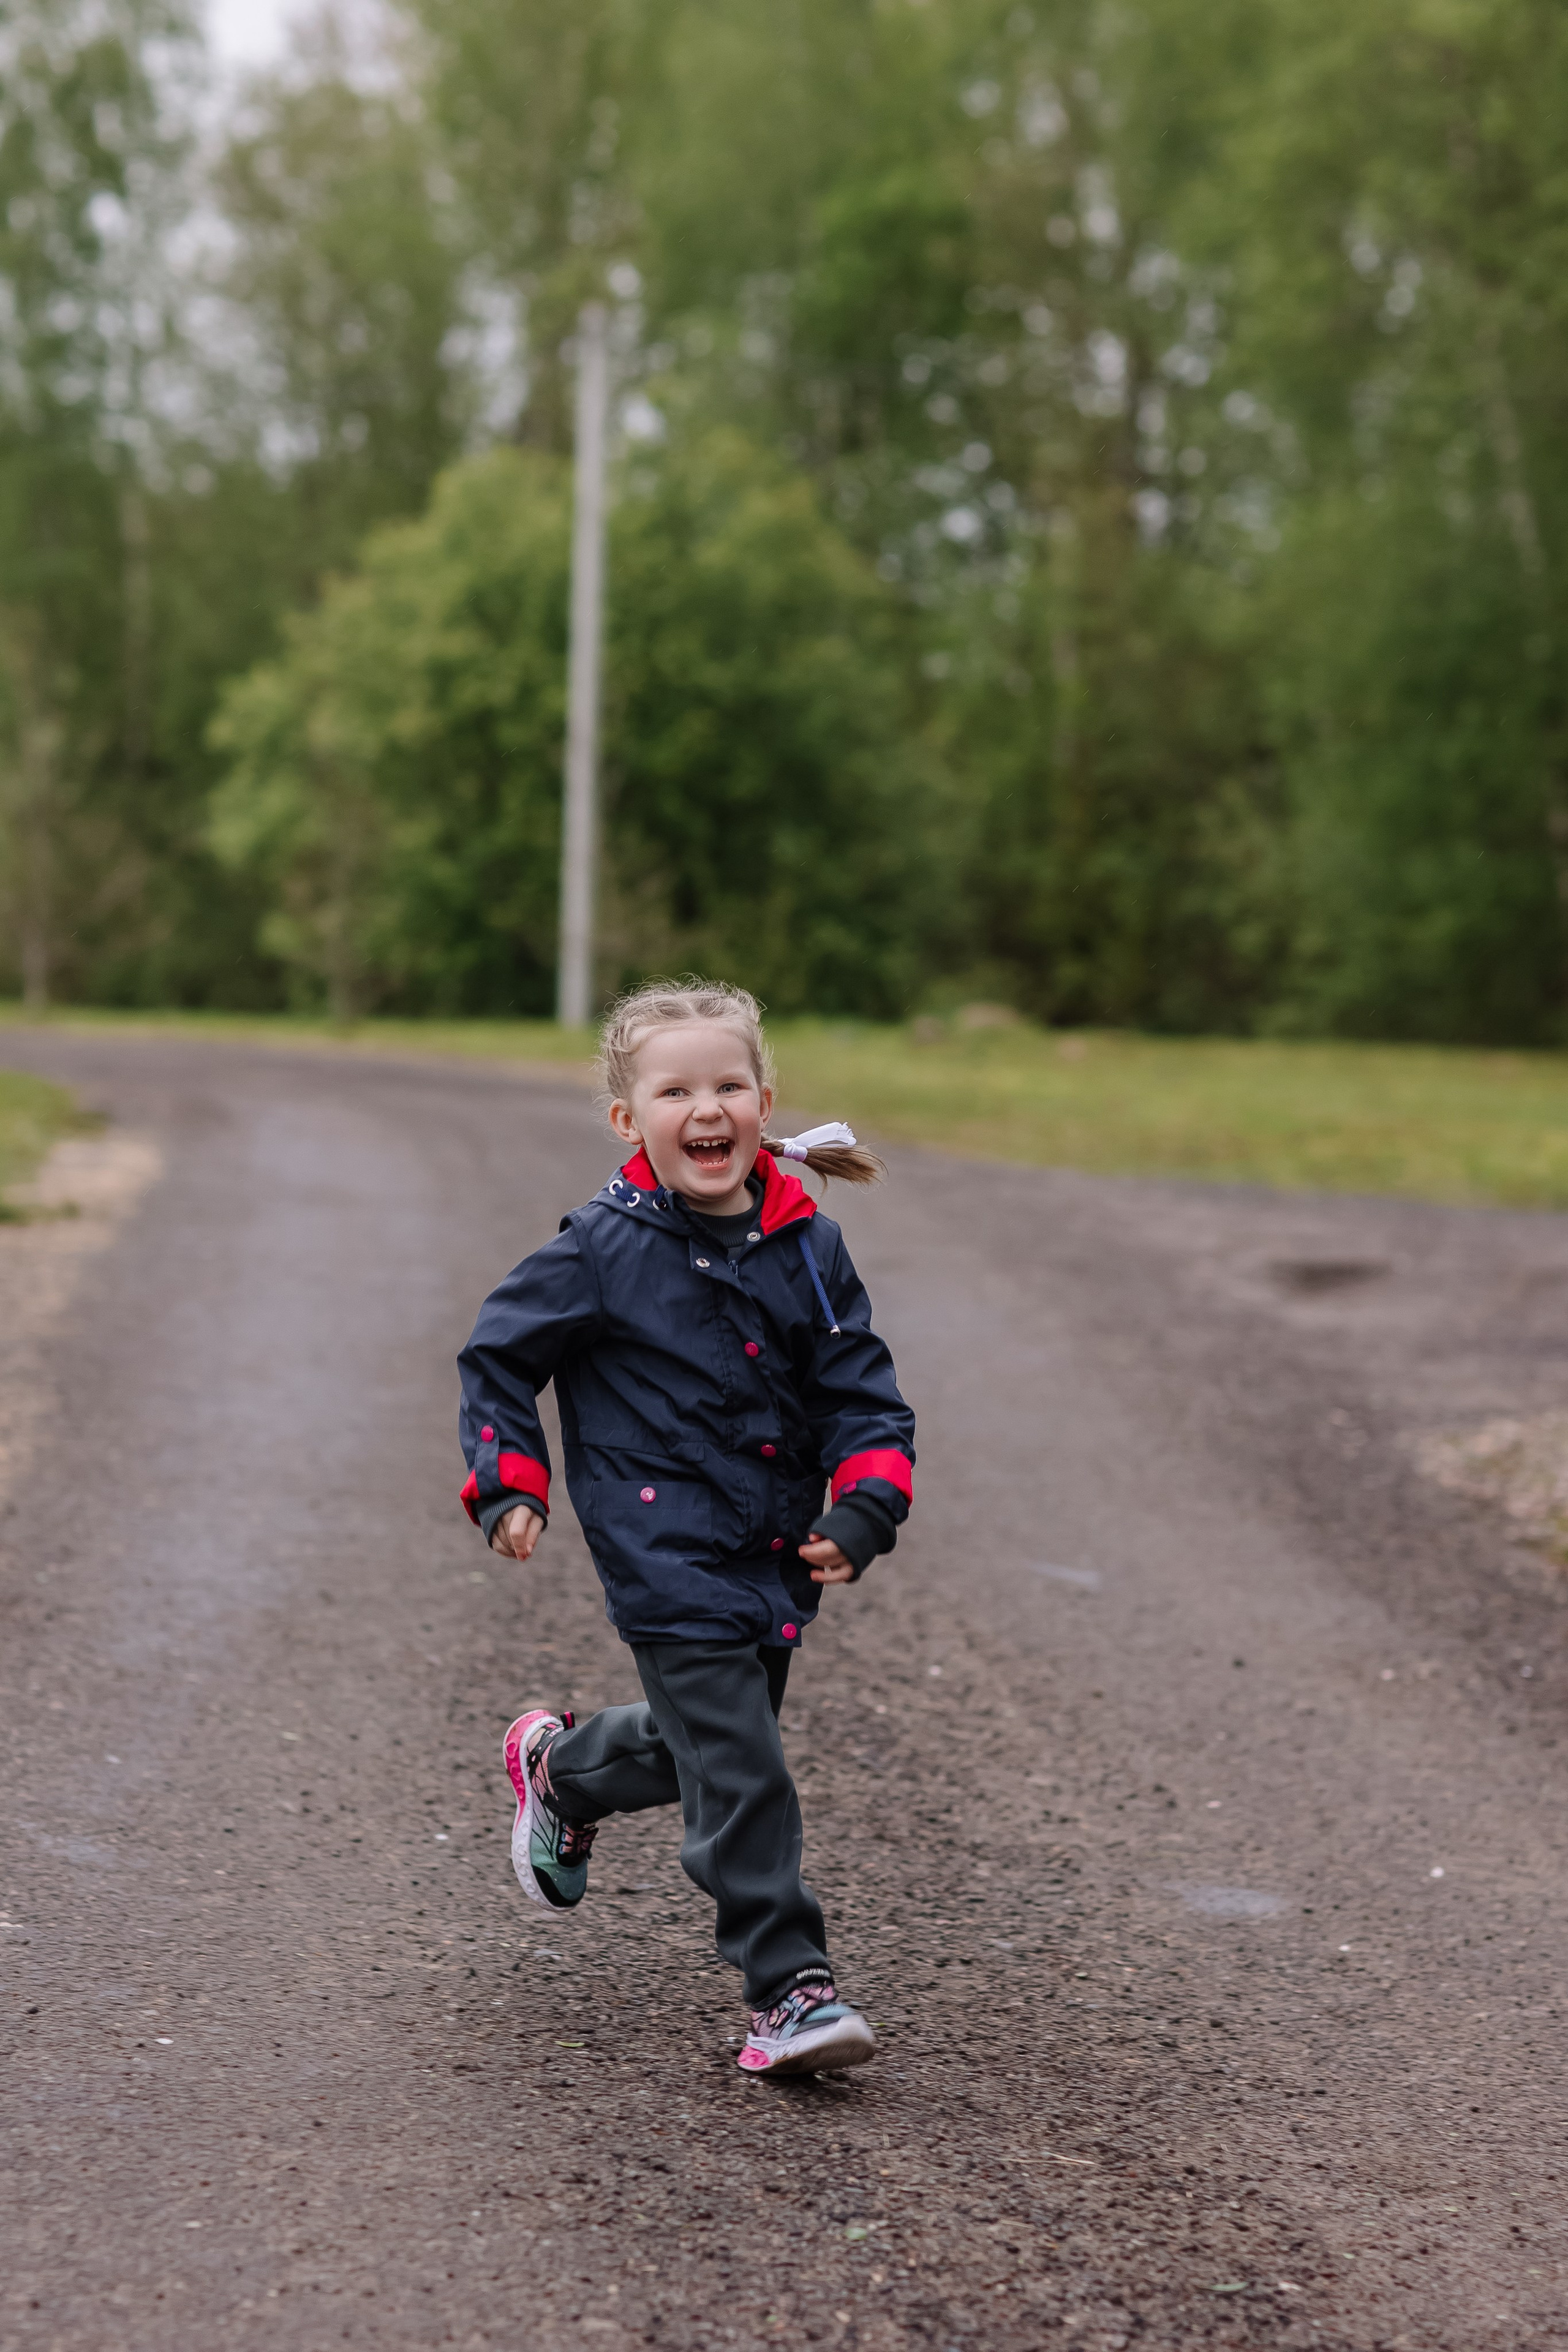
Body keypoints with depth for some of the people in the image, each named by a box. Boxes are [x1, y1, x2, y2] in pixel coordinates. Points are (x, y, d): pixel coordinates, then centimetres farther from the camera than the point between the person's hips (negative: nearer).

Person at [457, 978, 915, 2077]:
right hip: (666, 1556, -5)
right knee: (739, 1771, -11)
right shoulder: (604, 1249, -9)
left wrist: (864, 1511, -9)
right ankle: (791, 1985, -1)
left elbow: (862, 1392, 5)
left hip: (775, 1552, 5)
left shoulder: (806, 1246, 1)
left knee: (704, 1740, 21)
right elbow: (498, 1356, 3)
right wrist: (509, 1485, -5)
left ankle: (560, 1768, 49)